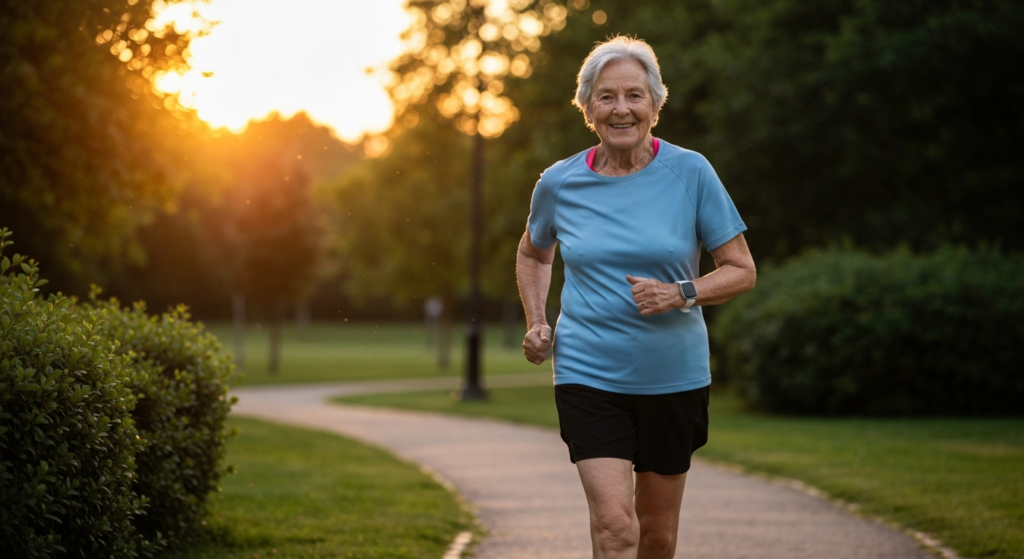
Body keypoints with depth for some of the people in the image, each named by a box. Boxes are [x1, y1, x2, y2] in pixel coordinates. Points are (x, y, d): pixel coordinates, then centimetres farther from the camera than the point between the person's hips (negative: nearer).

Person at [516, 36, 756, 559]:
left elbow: (742, 271, -1)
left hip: (673, 376, 1)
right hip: (588, 374, -1)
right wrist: (536, 323, 5)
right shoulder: (558, 184, -1)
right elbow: (532, 254, 21)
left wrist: (681, 294, -18)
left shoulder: (690, 172, -5)